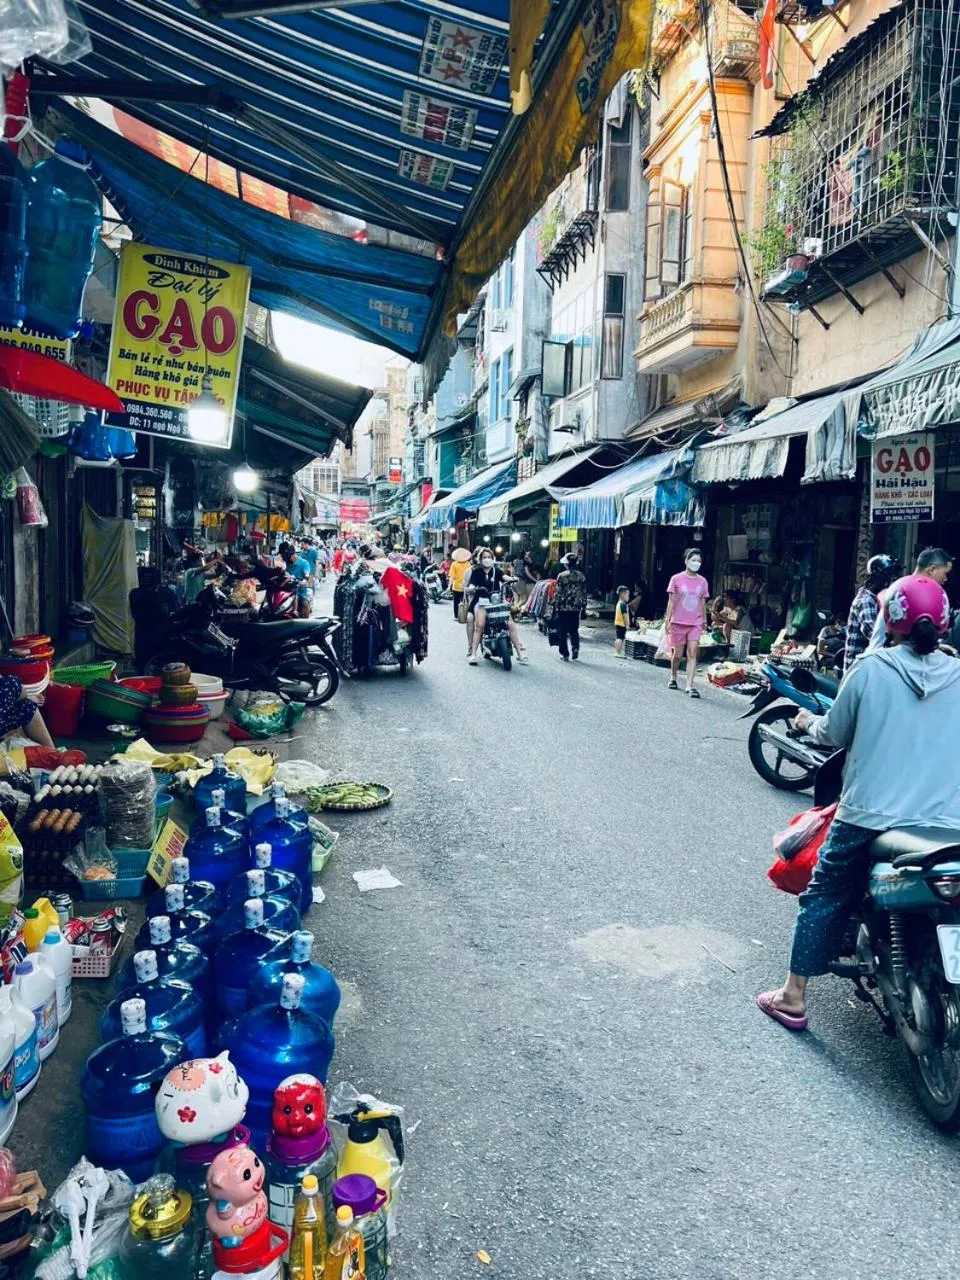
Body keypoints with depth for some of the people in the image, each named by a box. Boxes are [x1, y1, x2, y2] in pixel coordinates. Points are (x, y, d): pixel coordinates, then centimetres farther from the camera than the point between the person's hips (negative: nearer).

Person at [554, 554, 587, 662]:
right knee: (574, 630, 15)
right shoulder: (581, 576, 2)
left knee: (563, 632, 5)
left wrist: (555, 606, -1)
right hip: (576, 608, 3)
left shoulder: (561, 576, -8)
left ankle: (565, 654, 5)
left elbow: (558, 593, -8)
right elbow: (584, 593, 6)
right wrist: (583, 605, 15)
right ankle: (575, 647, -4)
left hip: (563, 608, -3)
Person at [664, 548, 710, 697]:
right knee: (677, 654, 9)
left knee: (692, 654, -9)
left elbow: (703, 602, 14)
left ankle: (690, 686, -10)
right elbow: (671, 601, 0)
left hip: (695, 623, 1)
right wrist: (667, 620, -4)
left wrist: (704, 621, 15)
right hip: (678, 622, -1)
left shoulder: (702, 581, 7)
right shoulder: (676, 579, -1)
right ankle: (673, 678, 35)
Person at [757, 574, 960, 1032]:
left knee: (824, 898, 12)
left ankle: (793, 996, 18)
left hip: (869, 815, -2)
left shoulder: (871, 668, -8)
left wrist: (809, 723, 20)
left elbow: (834, 733, -1)